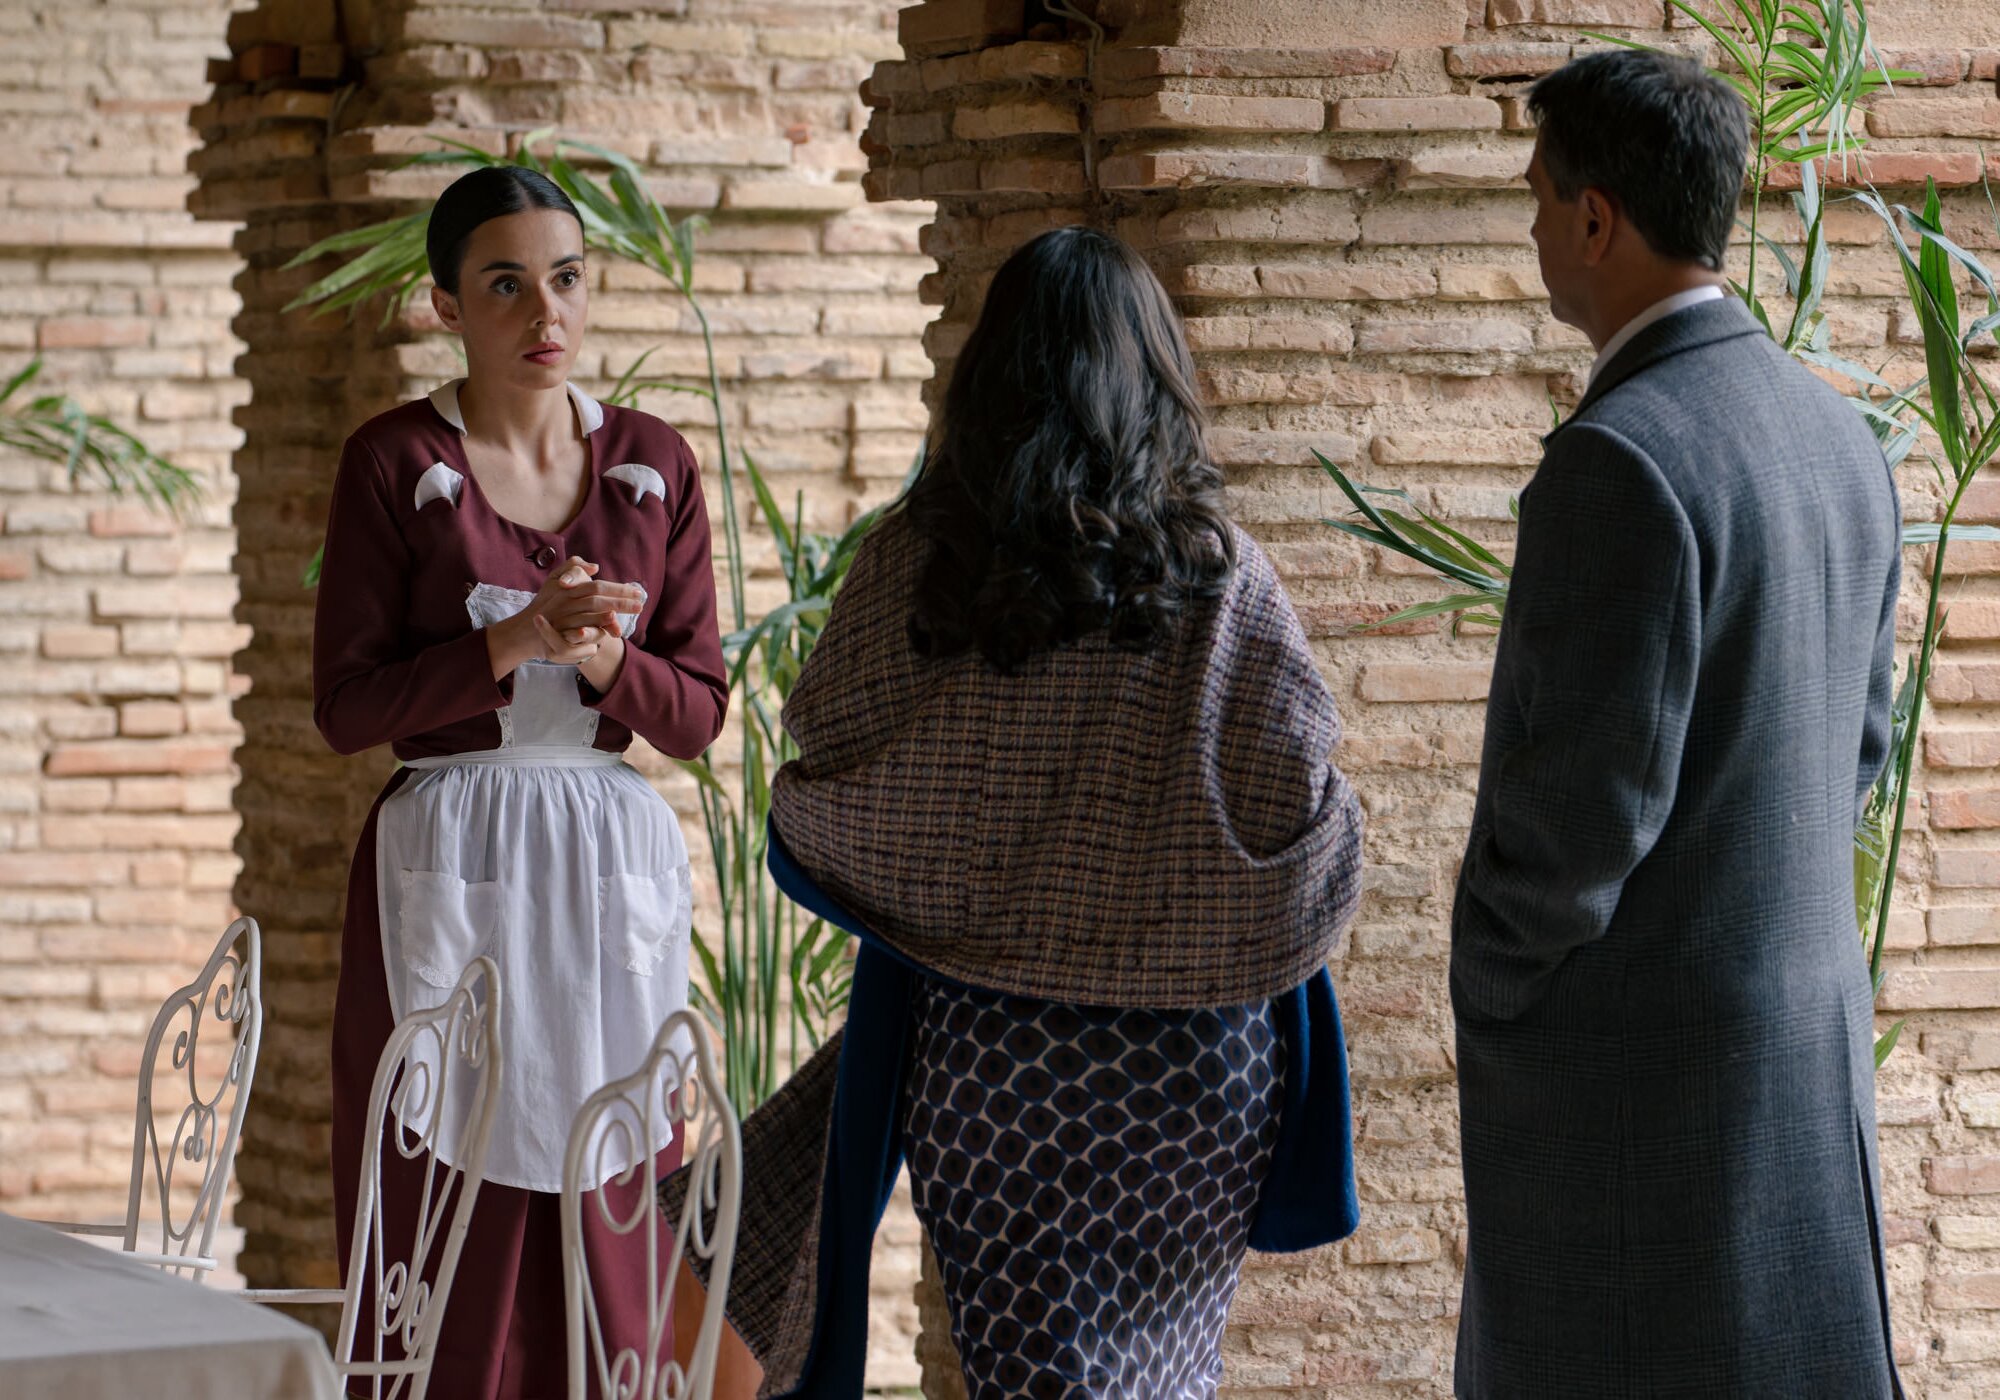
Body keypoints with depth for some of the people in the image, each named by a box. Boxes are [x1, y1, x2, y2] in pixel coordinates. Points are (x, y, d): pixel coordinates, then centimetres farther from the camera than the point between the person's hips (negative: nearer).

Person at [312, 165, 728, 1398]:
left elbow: (699, 710, 6)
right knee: (451, 1248, -4)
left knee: (611, 1243, 1)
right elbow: (346, 706, -6)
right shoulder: (396, 462, -1)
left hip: (611, 874, 3)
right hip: (447, 873, -3)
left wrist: (598, 658, -13)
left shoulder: (655, 464, 8)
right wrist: (511, 642, -18)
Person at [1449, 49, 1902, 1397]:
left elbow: (1583, 804, -22)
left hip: (1628, 1062, -9)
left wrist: (1488, 989, -6)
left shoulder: (1621, 460, -21)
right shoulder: (1837, 439, 8)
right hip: (1805, 1033, 9)